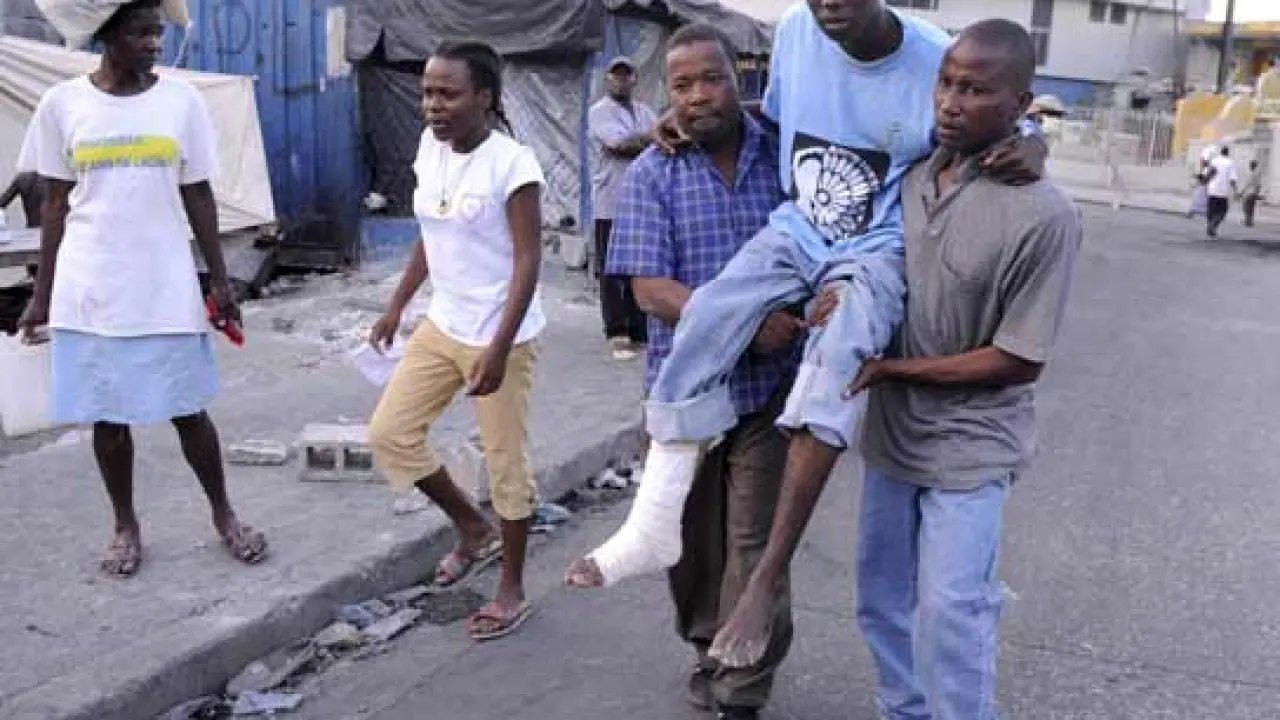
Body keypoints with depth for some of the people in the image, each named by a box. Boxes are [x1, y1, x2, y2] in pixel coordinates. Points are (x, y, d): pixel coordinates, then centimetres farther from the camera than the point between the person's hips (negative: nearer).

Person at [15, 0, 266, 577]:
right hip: (89, 292, 0)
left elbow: (197, 197, 5)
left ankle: (223, 515, 26)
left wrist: (219, 279, 4)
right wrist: (42, 291, 5)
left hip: (167, 290, 0)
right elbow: (55, 204, 5)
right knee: (108, 415, 10)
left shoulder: (182, 101, -1)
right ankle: (126, 527, 27)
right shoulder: (61, 104, -2)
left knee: (188, 411, 7)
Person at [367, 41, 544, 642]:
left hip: (498, 337, -8)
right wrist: (396, 307, 17)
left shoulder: (511, 163, -18)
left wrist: (499, 349, -24)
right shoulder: (430, 149, 4)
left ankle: (512, 590, 21)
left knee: (505, 464, 4)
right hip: (441, 327, 8)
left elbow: (528, 260, -19)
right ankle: (474, 532, 27)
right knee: (388, 434, 7)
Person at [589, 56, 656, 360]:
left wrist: (634, 142, -10)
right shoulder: (599, 112, -3)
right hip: (612, 204, -5)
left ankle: (639, 332, 14)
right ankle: (617, 334, 3)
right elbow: (620, 144, -18)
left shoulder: (644, 111, 17)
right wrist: (652, 136, -8)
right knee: (612, 272, -2)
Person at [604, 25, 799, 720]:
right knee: (692, 538, 15)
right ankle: (709, 653, 38)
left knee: (755, 541, 1)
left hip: (768, 386, 0)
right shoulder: (650, 175, -5)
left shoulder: (783, 156, -1)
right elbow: (651, 290, -13)